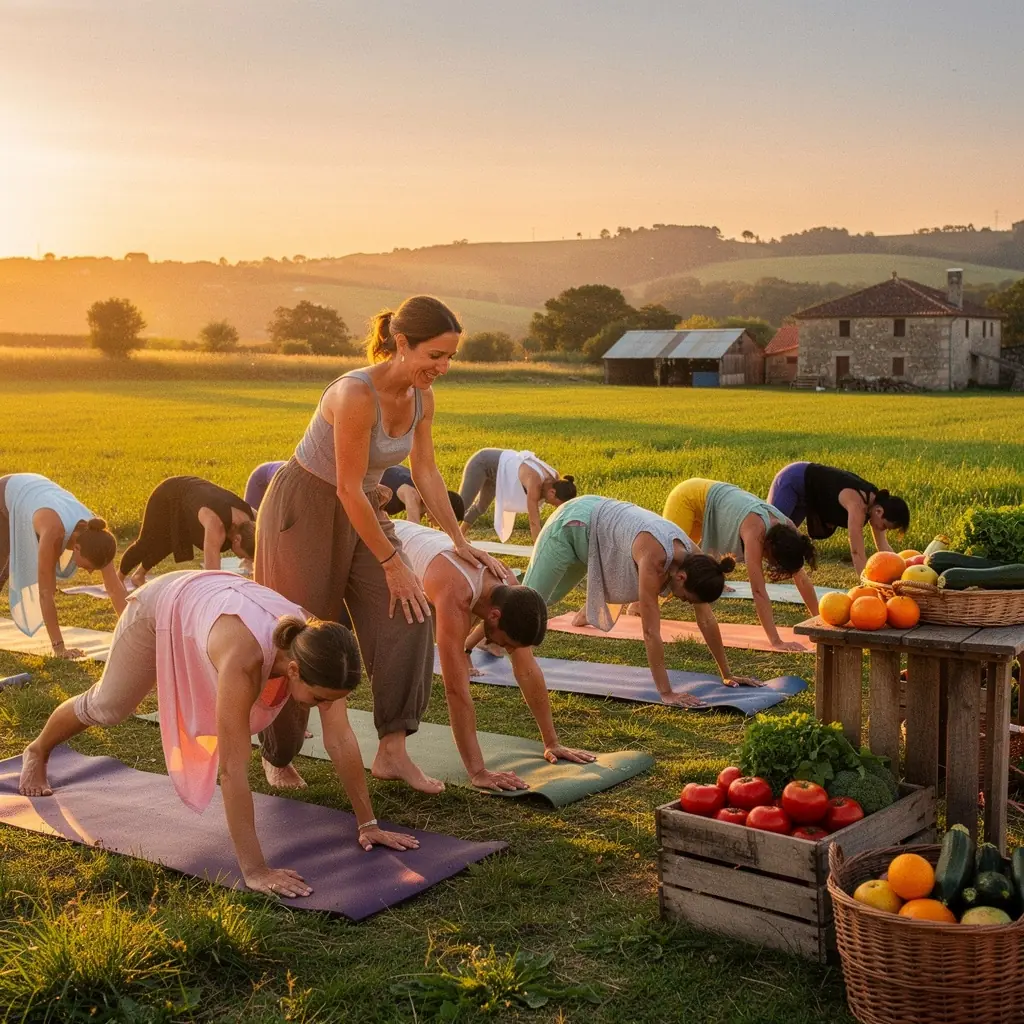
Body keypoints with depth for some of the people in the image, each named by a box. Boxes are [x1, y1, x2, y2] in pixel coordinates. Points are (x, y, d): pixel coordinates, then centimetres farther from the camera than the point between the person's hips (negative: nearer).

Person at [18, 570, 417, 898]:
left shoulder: (318, 652, -34)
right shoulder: (244, 657, -49)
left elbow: (341, 740, -26)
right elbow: (233, 768, -48)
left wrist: (368, 824, -24)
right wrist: (254, 870, -48)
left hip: (214, 594, 4)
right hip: (164, 602, -4)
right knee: (107, 705, 17)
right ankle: (37, 751, 47)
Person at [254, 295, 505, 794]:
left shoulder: (421, 398, -6)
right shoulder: (356, 394, -30)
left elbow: (426, 473, 4)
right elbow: (349, 489, -26)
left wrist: (460, 542, 1)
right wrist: (392, 563, -20)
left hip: (359, 510, 7)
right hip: (303, 509, -7)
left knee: (408, 620, -7)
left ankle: (392, 751, -1)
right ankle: (277, 756, 26)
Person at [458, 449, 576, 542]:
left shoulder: (556, 482, -19)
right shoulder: (535, 482, -41)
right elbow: (534, 522, -42)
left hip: (498, 465, 8)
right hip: (483, 463, -8)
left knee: (481, 506, 26)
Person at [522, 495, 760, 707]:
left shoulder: (693, 558, -18)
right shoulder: (654, 559, -39)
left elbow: (707, 620, -8)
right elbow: (651, 632, -38)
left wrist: (727, 674, -4)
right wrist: (666, 693, -37)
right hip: (574, 524, -7)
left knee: (549, 595, 24)